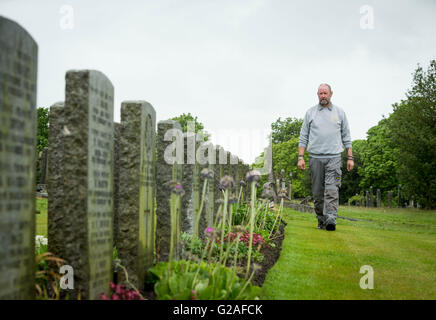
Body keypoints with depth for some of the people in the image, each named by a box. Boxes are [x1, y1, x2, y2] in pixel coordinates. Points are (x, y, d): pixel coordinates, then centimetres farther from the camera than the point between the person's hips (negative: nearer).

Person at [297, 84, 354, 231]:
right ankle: (321, 220, 14)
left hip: (334, 157, -1)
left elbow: (346, 137, 13)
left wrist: (350, 157, 7)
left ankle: (331, 219, -22)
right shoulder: (310, 112, 10)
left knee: (332, 189, -14)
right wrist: (300, 157, 0)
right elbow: (303, 137, 9)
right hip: (315, 157, 1)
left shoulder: (339, 112, 10)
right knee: (317, 191, 4)